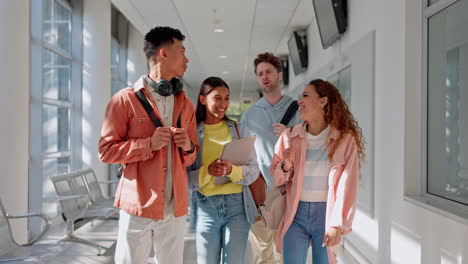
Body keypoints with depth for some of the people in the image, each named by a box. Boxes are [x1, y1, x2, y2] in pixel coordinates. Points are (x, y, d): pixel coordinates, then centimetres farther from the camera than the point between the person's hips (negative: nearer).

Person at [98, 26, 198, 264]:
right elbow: (106, 151, -5)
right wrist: (149, 144, -16)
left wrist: (188, 147, -4)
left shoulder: (185, 104, 13)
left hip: (175, 208, 5)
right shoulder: (126, 99, -3)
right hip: (138, 206, -4)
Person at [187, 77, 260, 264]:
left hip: (237, 205, 1)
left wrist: (231, 170, -19)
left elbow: (254, 170, 0)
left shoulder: (238, 129, 6)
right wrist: (207, 171, -21)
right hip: (205, 207, -1)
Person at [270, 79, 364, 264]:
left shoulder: (345, 139, -4)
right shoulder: (290, 137, 3)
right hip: (296, 214, 2)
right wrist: (285, 167, -10)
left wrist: (338, 224, -13)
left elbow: (347, 186, -8)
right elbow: (276, 179, 11)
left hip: (326, 214, -2)